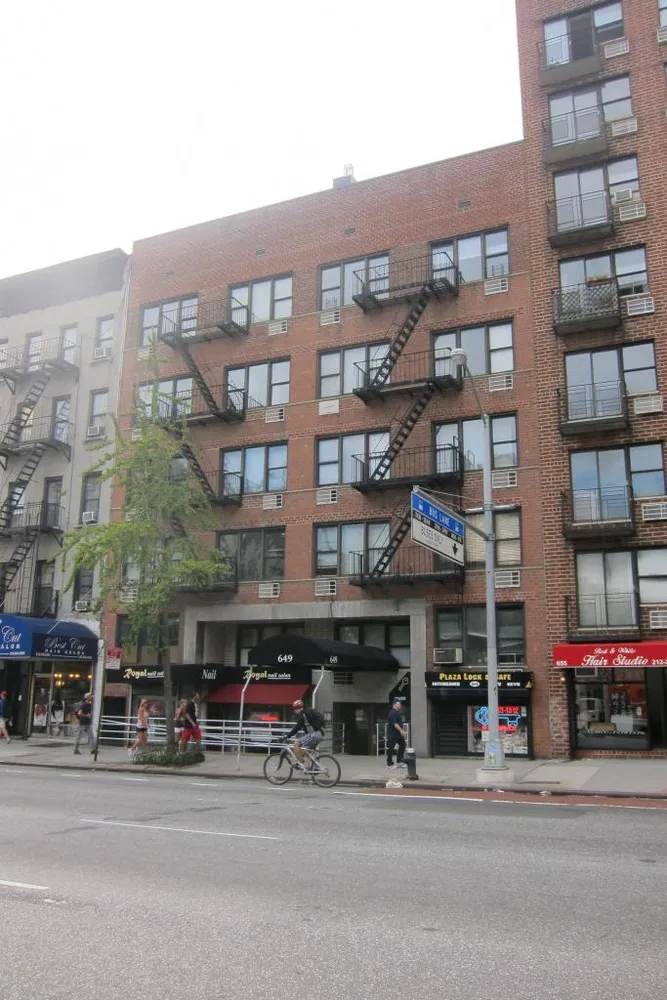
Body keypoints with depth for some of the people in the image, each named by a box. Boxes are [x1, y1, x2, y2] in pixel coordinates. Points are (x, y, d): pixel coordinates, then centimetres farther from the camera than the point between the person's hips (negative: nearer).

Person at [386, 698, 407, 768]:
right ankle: (390, 763, 6)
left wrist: (403, 731, 19)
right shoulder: (392, 712, -18)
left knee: (402, 745, 8)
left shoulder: (398, 712, 14)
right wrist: (401, 731, -30)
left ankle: (399, 761, 17)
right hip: (392, 734, -10)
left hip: (398, 733, 10)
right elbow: (395, 723, -26)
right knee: (391, 748, -2)